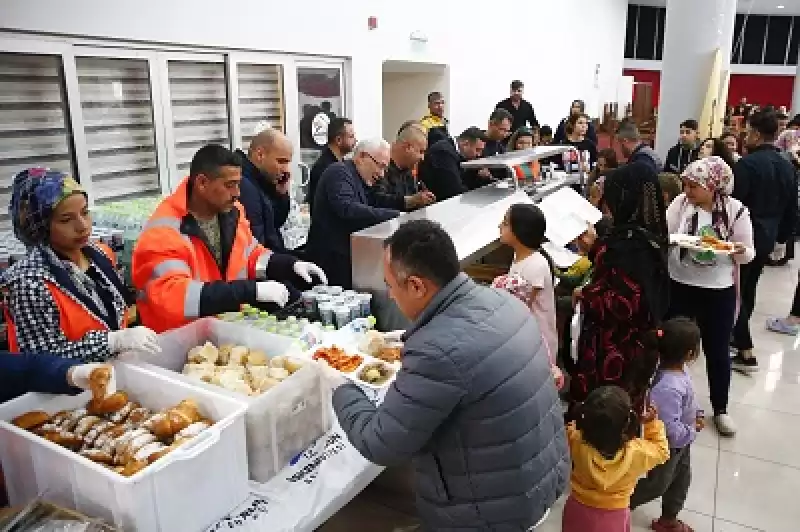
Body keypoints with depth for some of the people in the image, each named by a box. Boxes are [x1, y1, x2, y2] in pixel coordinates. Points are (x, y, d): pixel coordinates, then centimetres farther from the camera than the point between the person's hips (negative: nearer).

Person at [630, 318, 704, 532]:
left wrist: (697, 413, -4)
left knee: (681, 480, 25)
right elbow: (671, 429, -37)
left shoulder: (679, 369, -11)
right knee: (658, 484, 13)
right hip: (668, 446, -9)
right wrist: (693, 430, -20)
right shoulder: (669, 388, -41)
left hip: (681, 443, 9)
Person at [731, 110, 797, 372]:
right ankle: (737, 336, 32)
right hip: (767, 237, 8)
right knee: (748, 289, 19)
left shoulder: (747, 163, -18)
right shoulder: (787, 166, 8)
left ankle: (746, 352, -2)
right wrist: (782, 236, 21)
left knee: (736, 292, -1)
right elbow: (791, 208, 13)